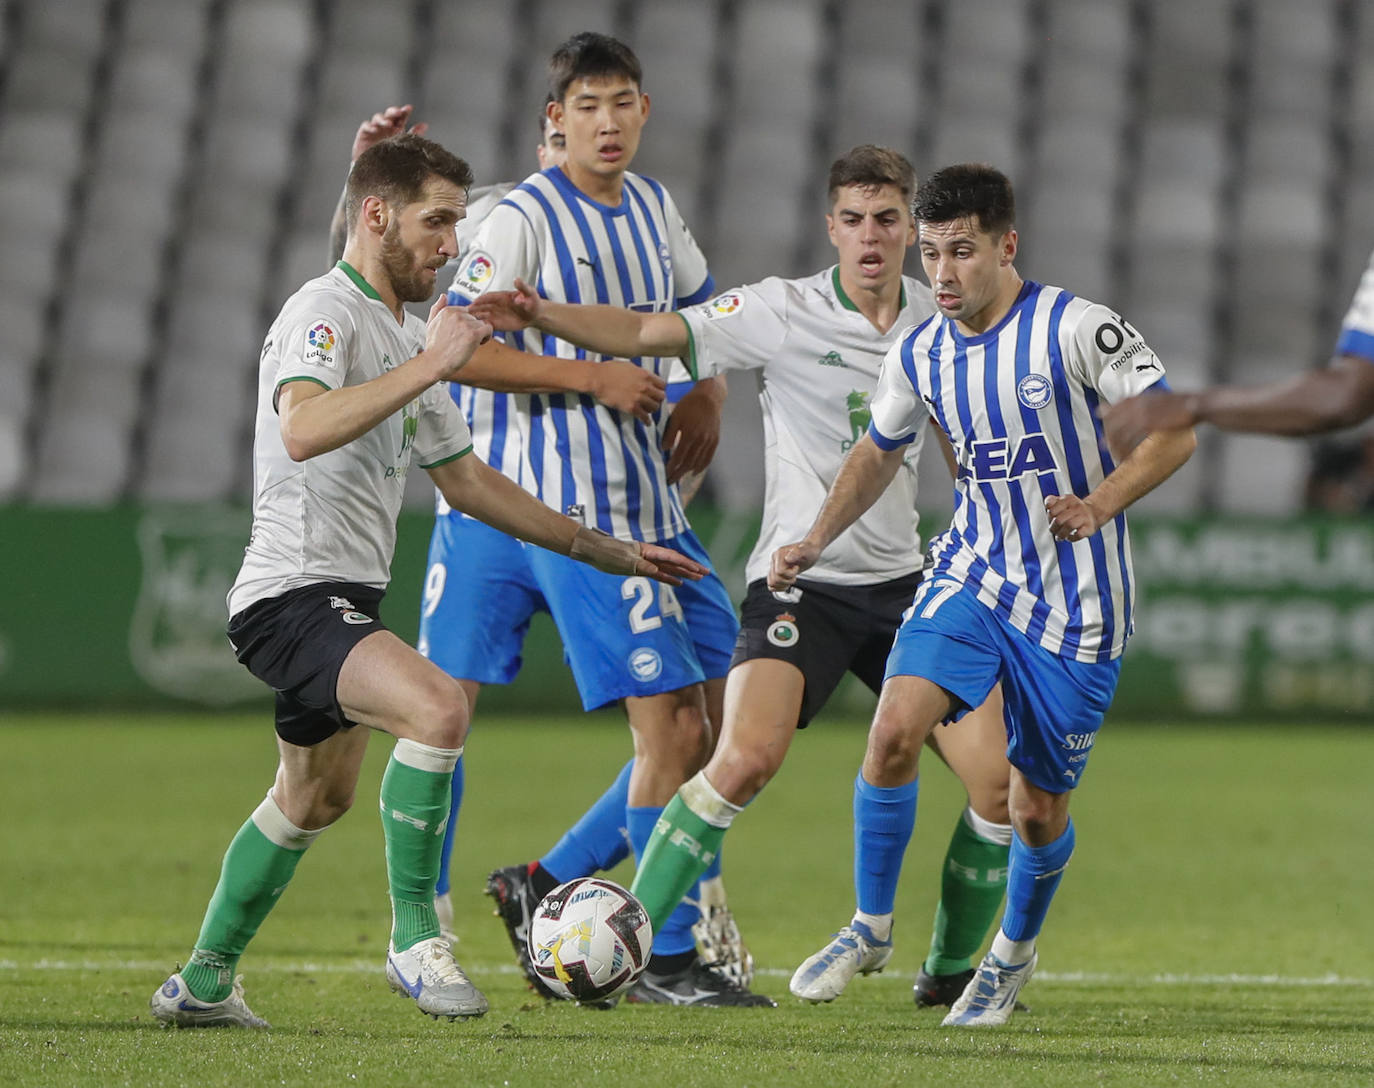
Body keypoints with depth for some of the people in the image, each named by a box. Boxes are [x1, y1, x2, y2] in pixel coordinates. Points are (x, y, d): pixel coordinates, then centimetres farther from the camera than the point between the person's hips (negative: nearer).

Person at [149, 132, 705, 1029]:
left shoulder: (408, 335, 18)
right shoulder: (324, 311, -13)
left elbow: (466, 479, 26)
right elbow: (304, 428, -33)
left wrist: (607, 550, 23)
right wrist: (430, 365, -32)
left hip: (346, 601, 11)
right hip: (294, 593, -11)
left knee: (316, 797, 23)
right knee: (439, 708, -30)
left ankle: (204, 982, 35)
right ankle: (415, 936, -20)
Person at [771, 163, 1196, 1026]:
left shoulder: (1077, 330, -15)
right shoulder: (919, 356, 1)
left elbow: (1174, 432, -11)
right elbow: (880, 453, 19)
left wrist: (1098, 506, -27)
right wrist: (818, 542, 6)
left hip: (1077, 608, -3)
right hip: (971, 576, 3)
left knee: (1039, 810, 4)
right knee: (896, 729, -21)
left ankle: (1014, 952, 33)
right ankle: (872, 924, -2)